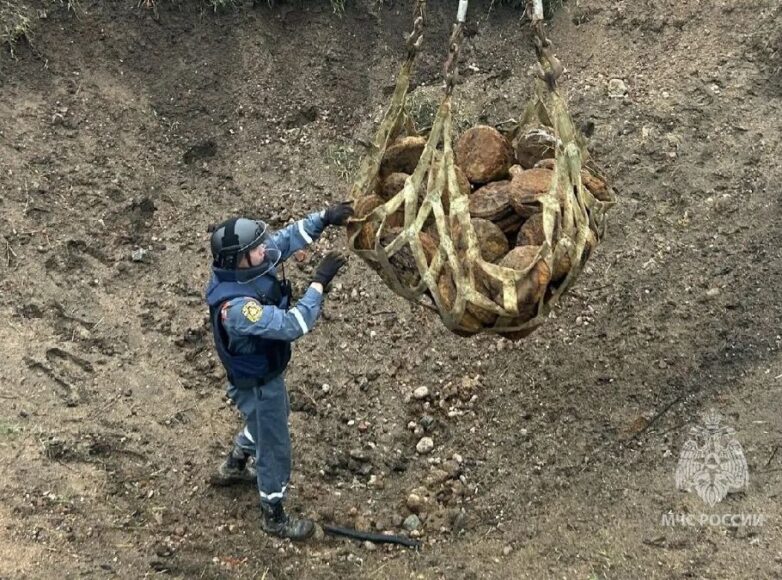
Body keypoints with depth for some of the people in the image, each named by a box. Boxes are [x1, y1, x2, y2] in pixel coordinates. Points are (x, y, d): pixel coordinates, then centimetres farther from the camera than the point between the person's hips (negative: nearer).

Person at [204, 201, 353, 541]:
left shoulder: (242, 266, -17)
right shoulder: (236, 306, -42)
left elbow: (287, 238, -7)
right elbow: (292, 326, -43)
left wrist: (325, 218, -20)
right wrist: (319, 282, -39)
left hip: (266, 371, 9)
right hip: (257, 384, -9)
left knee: (268, 421, 35)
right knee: (274, 449, 13)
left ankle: (232, 468, 61)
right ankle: (275, 518, 37)